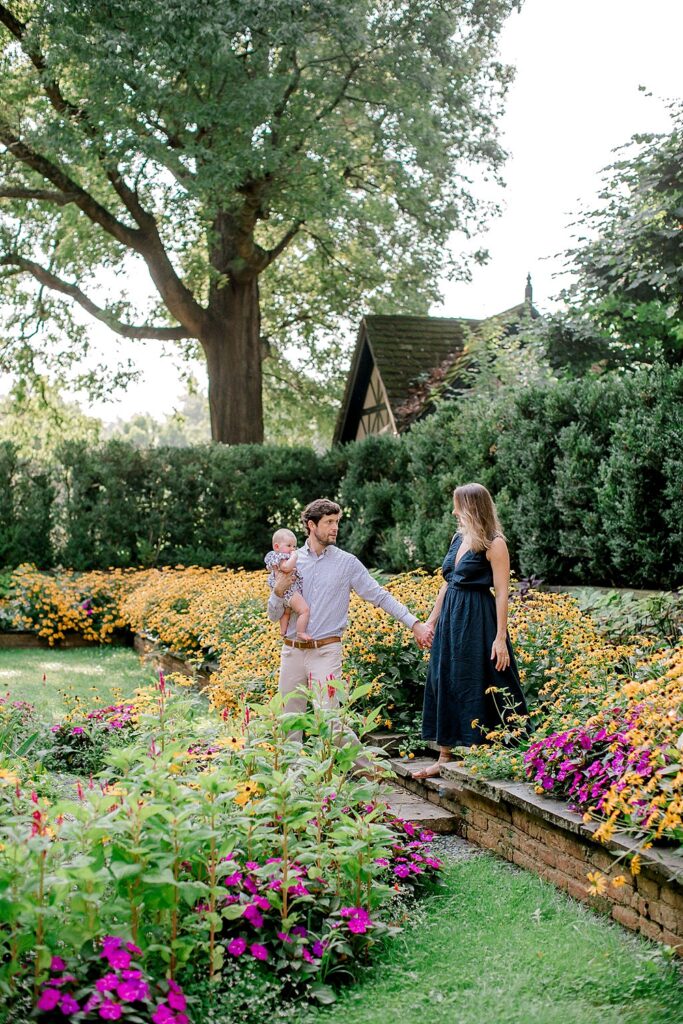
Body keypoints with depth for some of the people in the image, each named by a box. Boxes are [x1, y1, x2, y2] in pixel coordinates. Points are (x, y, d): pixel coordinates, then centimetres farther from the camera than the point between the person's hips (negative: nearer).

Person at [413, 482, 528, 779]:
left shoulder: (494, 544, -11)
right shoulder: (458, 538, 12)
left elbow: (502, 592, -13)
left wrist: (501, 637, -17)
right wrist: (431, 620, 19)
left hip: (477, 621, -8)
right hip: (450, 618, 8)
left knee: (476, 687, -4)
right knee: (444, 682, 10)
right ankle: (445, 757, 18)